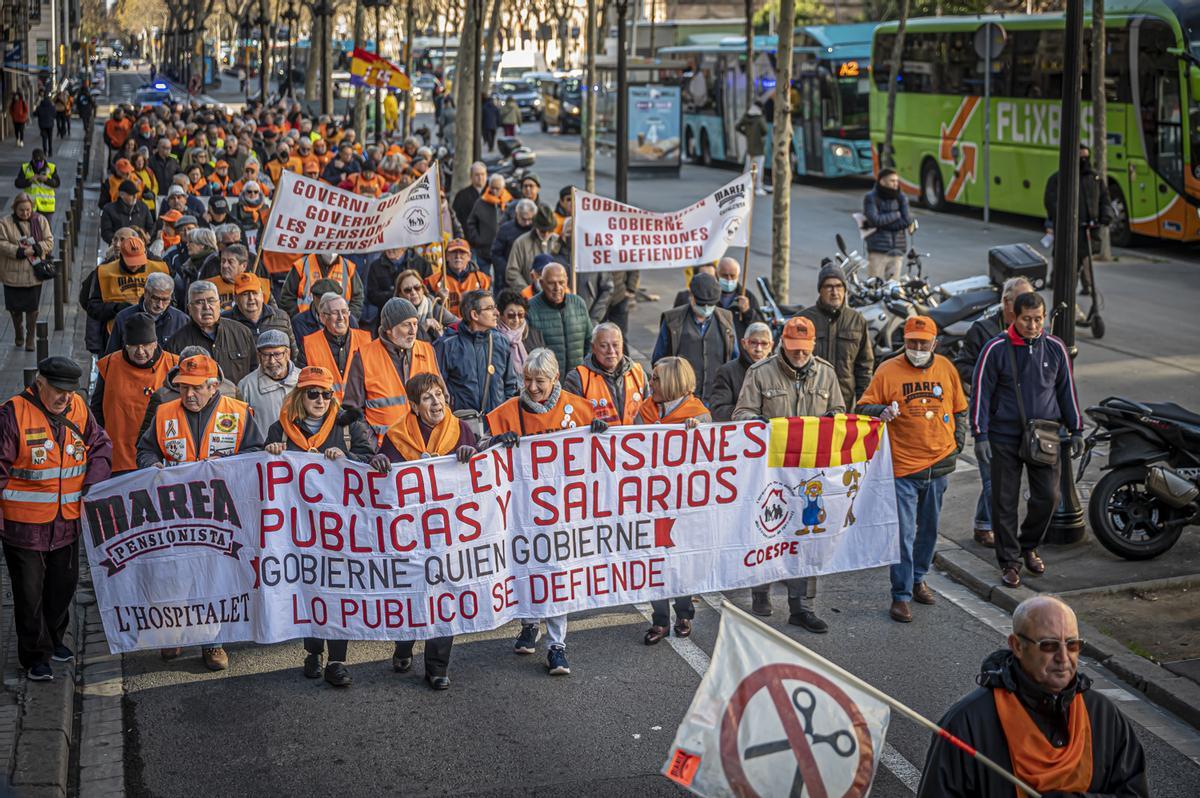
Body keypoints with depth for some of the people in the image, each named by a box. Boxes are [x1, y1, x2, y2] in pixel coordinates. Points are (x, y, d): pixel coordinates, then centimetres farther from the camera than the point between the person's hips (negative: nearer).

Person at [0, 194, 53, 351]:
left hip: (34, 274, 1)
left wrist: (34, 249, -17)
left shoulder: (41, 221, 2)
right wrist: (20, 251, -23)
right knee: (15, 307, 11)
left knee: (32, 307, 5)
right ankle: (18, 332, 37)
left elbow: (49, 242, 0)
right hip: (13, 274, -1)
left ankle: (30, 337, 21)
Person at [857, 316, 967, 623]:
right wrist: (881, 410, -24)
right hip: (902, 467, -4)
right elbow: (864, 407, -2)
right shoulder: (888, 370, -5)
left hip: (939, 465, 4)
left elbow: (959, 410, 17)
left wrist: (957, 444, 7)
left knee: (929, 528, 17)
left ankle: (917, 579, 35)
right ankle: (901, 596, 2)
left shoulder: (946, 368, 6)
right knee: (903, 533, -5)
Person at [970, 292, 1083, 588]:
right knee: (1005, 502, 2)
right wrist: (980, 435, -10)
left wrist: (1076, 431, 11)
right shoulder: (996, 349, -7)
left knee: (1048, 497, 4)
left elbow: (1067, 391, 13)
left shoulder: (1055, 348, 3)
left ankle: (1028, 546, 28)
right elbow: (981, 393, -5)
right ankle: (1009, 561, 15)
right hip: (1005, 438, -3)